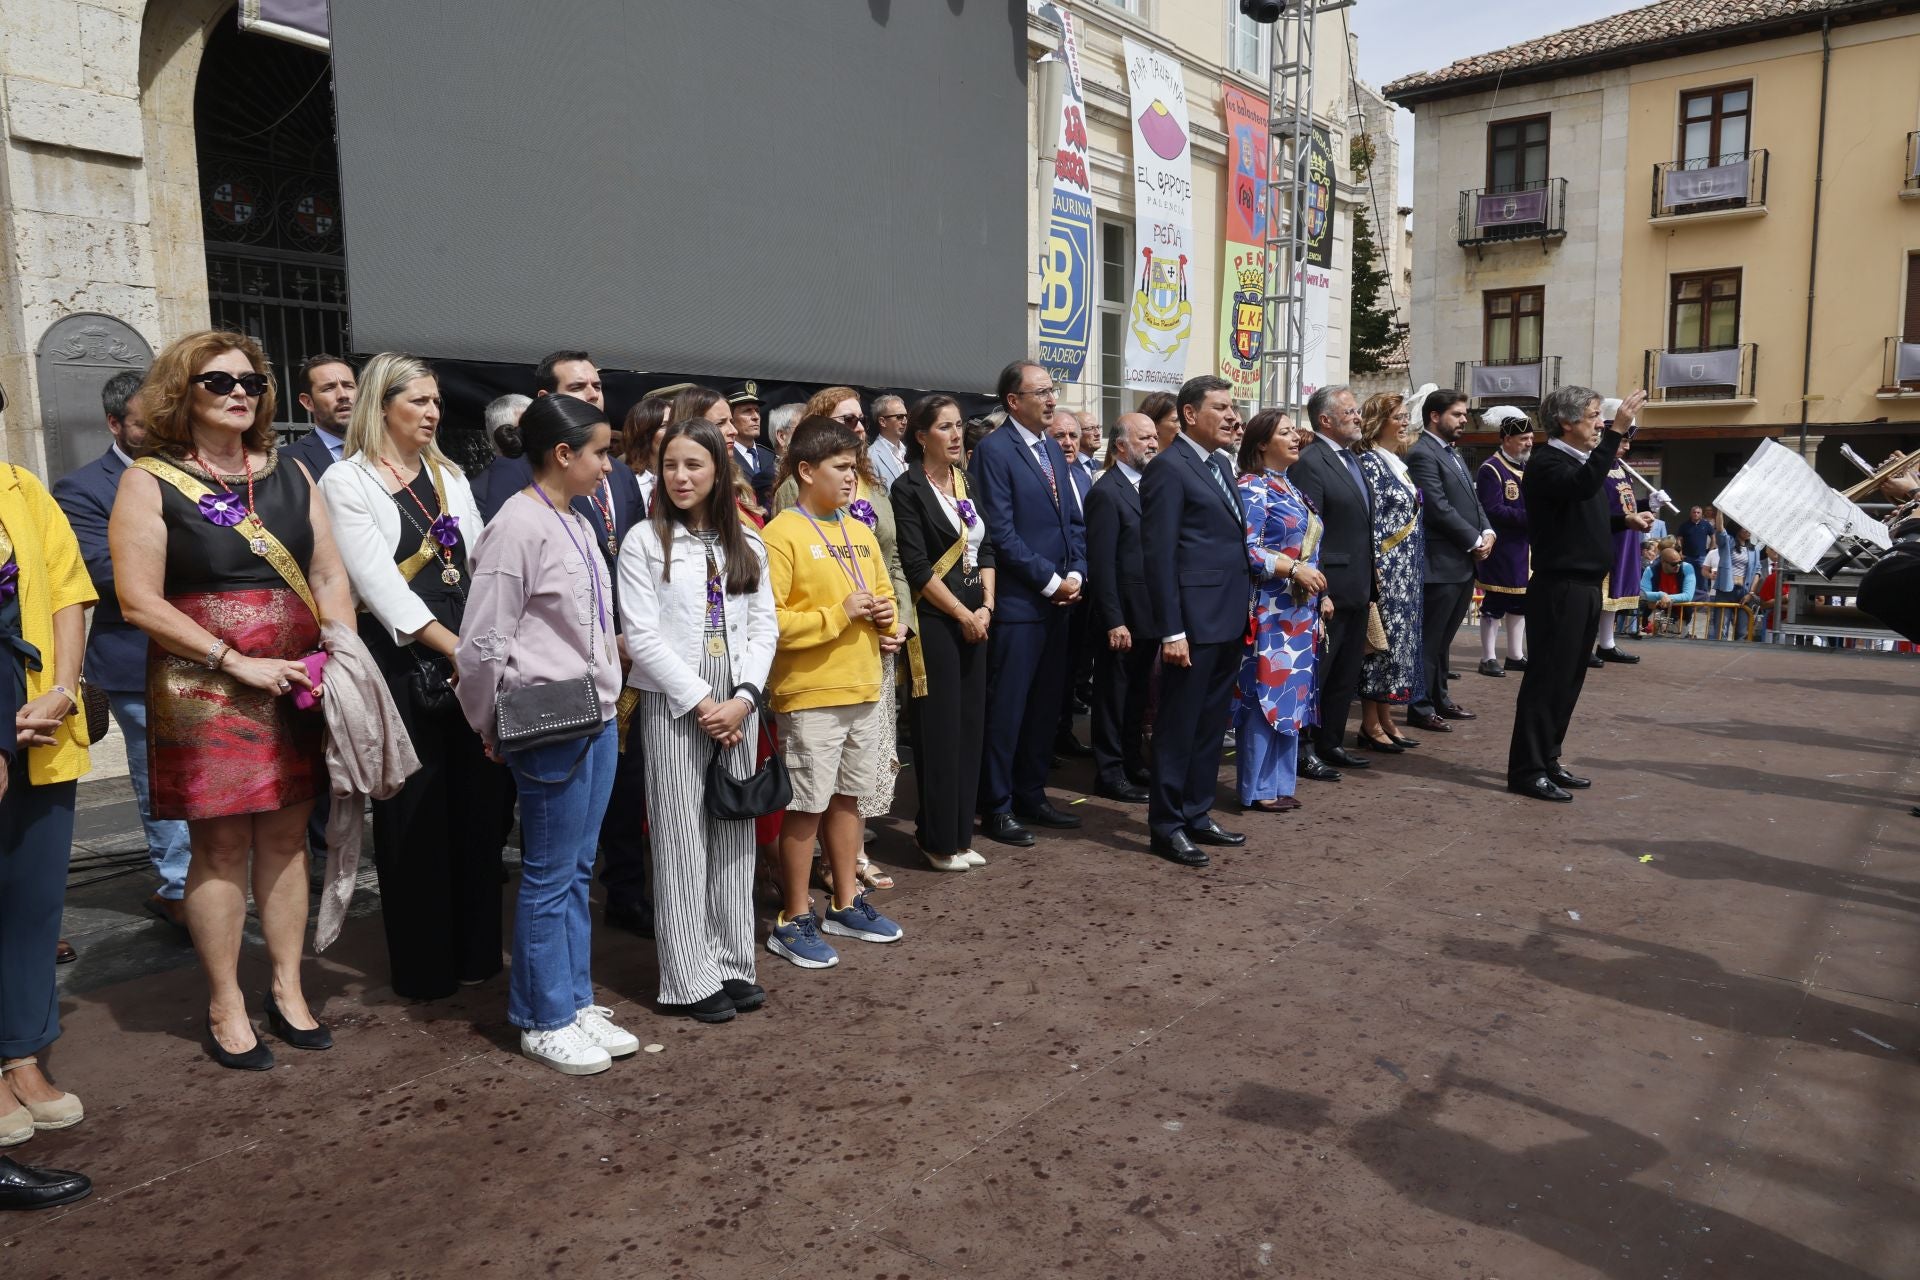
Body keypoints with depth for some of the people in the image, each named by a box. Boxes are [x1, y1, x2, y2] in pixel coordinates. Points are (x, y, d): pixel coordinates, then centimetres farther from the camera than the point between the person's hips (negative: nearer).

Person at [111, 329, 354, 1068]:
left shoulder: (290, 475, 10)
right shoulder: (150, 482, -3)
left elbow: (330, 577, 9)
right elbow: (139, 600, -10)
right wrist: (239, 663, -15)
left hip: (296, 689, 4)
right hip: (204, 693, -4)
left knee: (286, 838, 9)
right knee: (221, 847, 2)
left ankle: (288, 991, 21)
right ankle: (226, 1009, 15)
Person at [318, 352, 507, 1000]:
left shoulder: (449, 477, 15)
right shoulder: (346, 483, -2)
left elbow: (479, 565, 10)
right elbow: (380, 584, -11)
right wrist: (453, 647, -16)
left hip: (472, 659, 5)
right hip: (401, 662, -5)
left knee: (480, 802, 9)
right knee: (415, 815, 3)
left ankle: (478, 949, 23)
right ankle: (424, 966, 17)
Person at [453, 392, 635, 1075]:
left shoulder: (579, 523, 11)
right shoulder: (518, 527, -15)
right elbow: (483, 645, -13)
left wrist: (607, 694, 13)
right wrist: (493, 728, -3)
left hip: (597, 718, 8)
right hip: (549, 728, -8)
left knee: (577, 871, 16)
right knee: (549, 877, 4)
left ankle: (574, 1000, 28)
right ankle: (544, 1020, 19)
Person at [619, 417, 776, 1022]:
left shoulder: (747, 543, 9)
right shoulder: (645, 540, -2)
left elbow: (764, 626, 6)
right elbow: (642, 635, -8)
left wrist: (743, 699, -7)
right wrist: (700, 702, -12)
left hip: (738, 704, 4)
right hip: (673, 704, -4)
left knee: (735, 833, 8)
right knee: (682, 839, 1)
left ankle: (733, 964, 18)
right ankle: (690, 978, 8)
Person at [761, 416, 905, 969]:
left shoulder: (859, 531, 12)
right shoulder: (782, 534, -11)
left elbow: (883, 591, 22)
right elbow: (768, 621, -18)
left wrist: (888, 621, 1)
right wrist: (838, 616, -19)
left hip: (863, 690, 7)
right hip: (810, 695, -7)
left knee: (847, 797, 17)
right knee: (807, 806, 1)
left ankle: (846, 903, 30)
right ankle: (794, 921, 15)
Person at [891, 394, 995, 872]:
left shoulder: (968, 482, 12)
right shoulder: (909, 488, -8)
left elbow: (985, 550, 12)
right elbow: (917, 567, -13)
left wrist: (986, 607, -2)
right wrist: (963, 615, -11)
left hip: (975, 616, 7)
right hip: (934, 619, -6)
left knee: (969, 726, 9)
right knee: (939, 729, -1)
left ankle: (960, 835, 19)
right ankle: (938, 840, 11)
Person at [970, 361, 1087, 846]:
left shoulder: (1053, 450, 15)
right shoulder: (993, 450, -10)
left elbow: (1073, 519, 16)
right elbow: (1000, 532, -15)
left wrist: (1076, 573, 0)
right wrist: (1049, 581, -13)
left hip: (1058, 598, 8)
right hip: (1016, 601, -8)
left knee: (1045, 705, 13)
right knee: (1006, 707, 0)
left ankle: (1031, 795, 26)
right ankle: (996, 807, 11)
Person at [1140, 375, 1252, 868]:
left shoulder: (1219, 466, 16)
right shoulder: (1169, 468, -11)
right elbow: (1159, 554, -16)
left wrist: (1242, 613, 12)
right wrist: (1171, 630, -20)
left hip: (1228, 622, 9)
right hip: (1194, 620, -9)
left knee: (1211, 725, 16)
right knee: (1179, 726, 2)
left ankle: (1197, 813, 28)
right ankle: (1167, 825, 13)